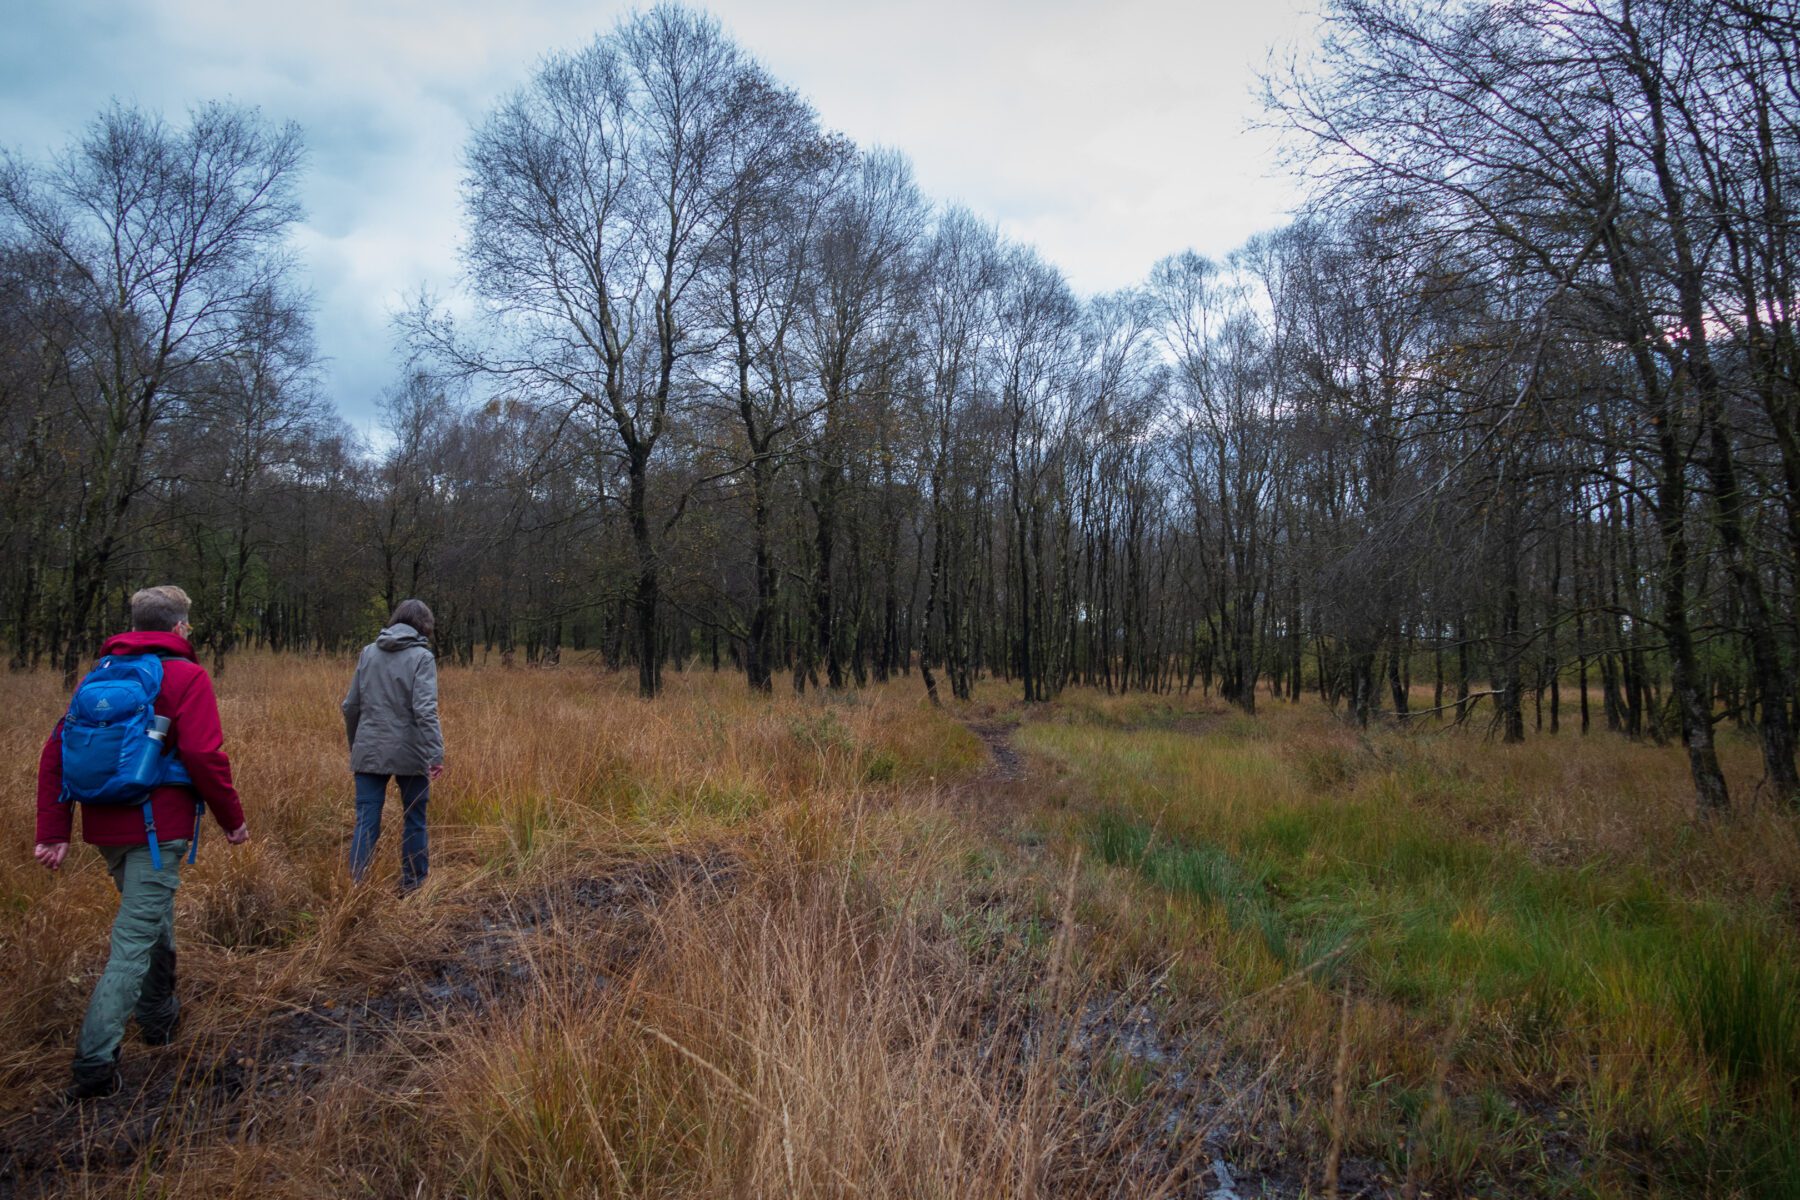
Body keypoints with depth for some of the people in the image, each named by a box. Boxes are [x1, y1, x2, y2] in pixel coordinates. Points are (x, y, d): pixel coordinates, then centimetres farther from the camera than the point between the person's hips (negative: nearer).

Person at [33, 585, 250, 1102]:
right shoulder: (186, 676, -9)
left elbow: (56, 750, 6)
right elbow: (204, 756, -18)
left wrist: (54, 831, 7)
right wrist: (233, 819, -6)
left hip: (106, 827, 7)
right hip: (157, 827, -7)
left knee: (153, 917, 26)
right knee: (135, 939, -3)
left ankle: (158, 1016, 41)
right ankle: (95, 1062, -6)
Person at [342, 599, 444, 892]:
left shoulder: (368, 652, 8)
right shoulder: (422, 656, -7)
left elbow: (350, 706, 12)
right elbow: (425, 710, -18)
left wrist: (354, 745, 25)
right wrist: (436, 754, -21)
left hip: (369, 753, 3)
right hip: (410, 753, -3)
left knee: (366, 824, 6)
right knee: (414, 821, 11)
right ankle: (413, 886, 20)